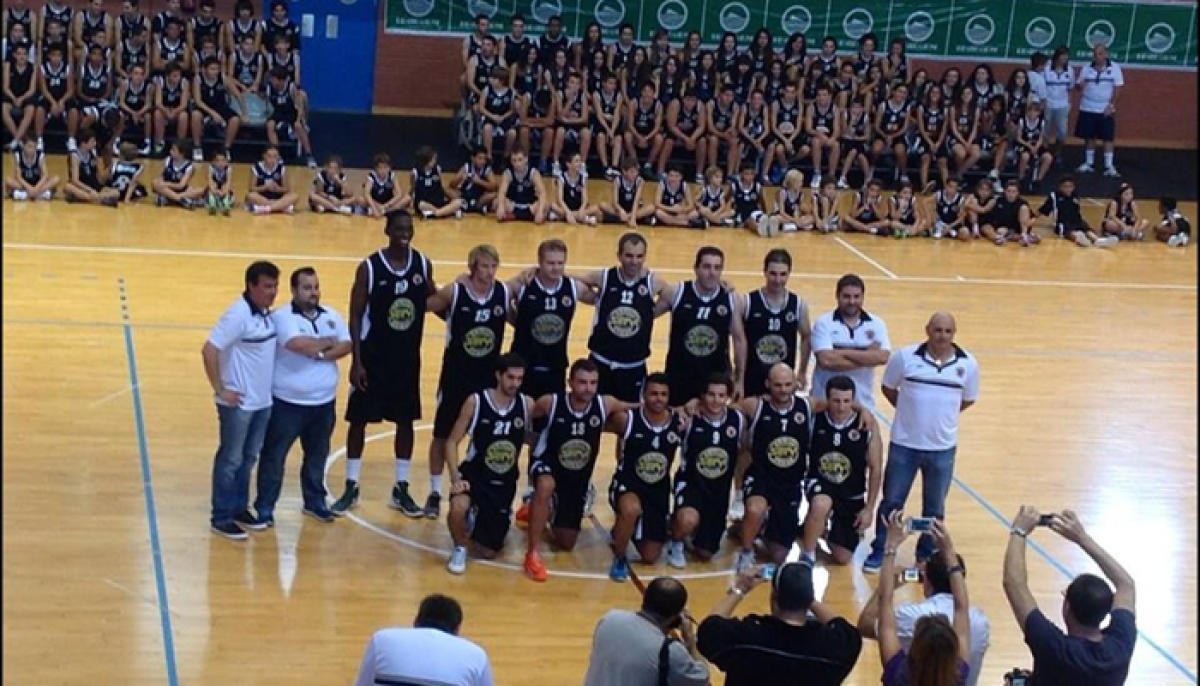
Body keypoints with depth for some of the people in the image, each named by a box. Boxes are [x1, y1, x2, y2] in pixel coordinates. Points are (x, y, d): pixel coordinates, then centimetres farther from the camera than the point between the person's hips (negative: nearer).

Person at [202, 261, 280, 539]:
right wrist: (220, 390, -18)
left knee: (248, 459, 17)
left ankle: (240, 509, 30)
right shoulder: (238, 315, -20)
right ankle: (221, 517, 13)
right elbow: (209, 350, -22)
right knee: (230, 460, 3)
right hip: (239, 402, -8)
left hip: (263, 401, 8)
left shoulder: (266, 313, 5)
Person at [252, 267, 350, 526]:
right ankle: (264, 507, 11)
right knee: (274, 456, 2)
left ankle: (315, 501, 32)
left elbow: (347, 346, -2)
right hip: (287, 402, -5)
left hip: (324, 402, 5)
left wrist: (320, 353, -18)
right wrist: (328, 342, -12)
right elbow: (299, 344, -28)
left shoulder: (332, 316, 6)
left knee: (317, 455, 17)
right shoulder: (282, 317, -14)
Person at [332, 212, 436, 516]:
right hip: (373, 356, -3)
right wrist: (356, 361, -15)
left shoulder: (423, 264, -2)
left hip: (408, 356, 4)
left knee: (406, 421, 9)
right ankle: (351, 488, 15)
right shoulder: (369, 267, -12)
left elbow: (434, 301, 13)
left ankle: (401, 489, 20)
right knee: (359, 419, 4)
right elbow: (355, 316, -10)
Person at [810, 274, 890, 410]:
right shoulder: (824, 323, -7)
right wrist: (866, 358, -16)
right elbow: (826, 360, -21)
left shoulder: (876, 324, 2)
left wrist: (843, 352, -17)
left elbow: (882, 357, -15)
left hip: (863, 403, 2)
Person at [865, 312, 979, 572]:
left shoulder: (968, 364, -6)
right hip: (904, 444, -1)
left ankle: (927, 556, 29)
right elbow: (888, 387, 5)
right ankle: (879, 552, 23)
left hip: (942, 448, 1)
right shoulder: (905, 357, -10)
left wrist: (943, 413, 6)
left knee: (934, 508, 13)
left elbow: (968, 400, 9)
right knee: (891, 502, 9)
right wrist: (910, 408, 6)